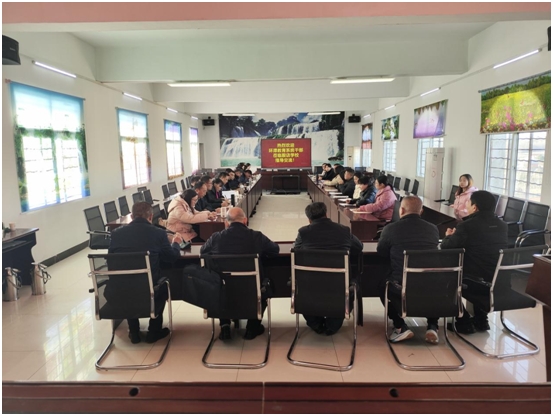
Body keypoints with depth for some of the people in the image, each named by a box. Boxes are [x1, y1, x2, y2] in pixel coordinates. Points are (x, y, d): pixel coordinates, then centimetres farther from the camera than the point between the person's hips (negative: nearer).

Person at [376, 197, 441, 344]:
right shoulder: (433, 229, 5)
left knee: (382, 284, 29)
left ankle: (400, 327, 19)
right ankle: (432, 326, 26)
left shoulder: (391, 228, -5)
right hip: (431, 289, 3)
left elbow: (381, 252, 12)